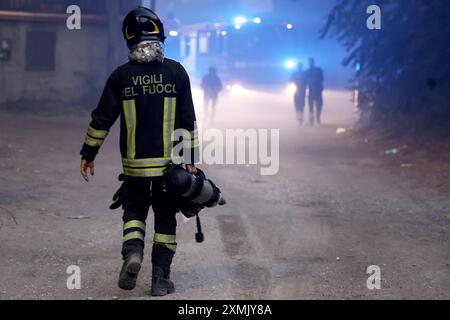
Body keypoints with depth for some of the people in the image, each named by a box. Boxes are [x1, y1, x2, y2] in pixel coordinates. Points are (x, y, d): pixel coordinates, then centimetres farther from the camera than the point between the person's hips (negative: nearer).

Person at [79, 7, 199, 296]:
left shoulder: (122, 75, -3)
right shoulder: (176, 72, -2)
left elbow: (102, 119, -1)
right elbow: (187, 121, -1)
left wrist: (88, 154, 9)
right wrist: (191, 158, 4)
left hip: (134, 163, 0)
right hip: (169, 162, 0)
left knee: (134, 209, 17)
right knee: (165, 216, 10)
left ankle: (133, 251, -9)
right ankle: (161, 277, 10)